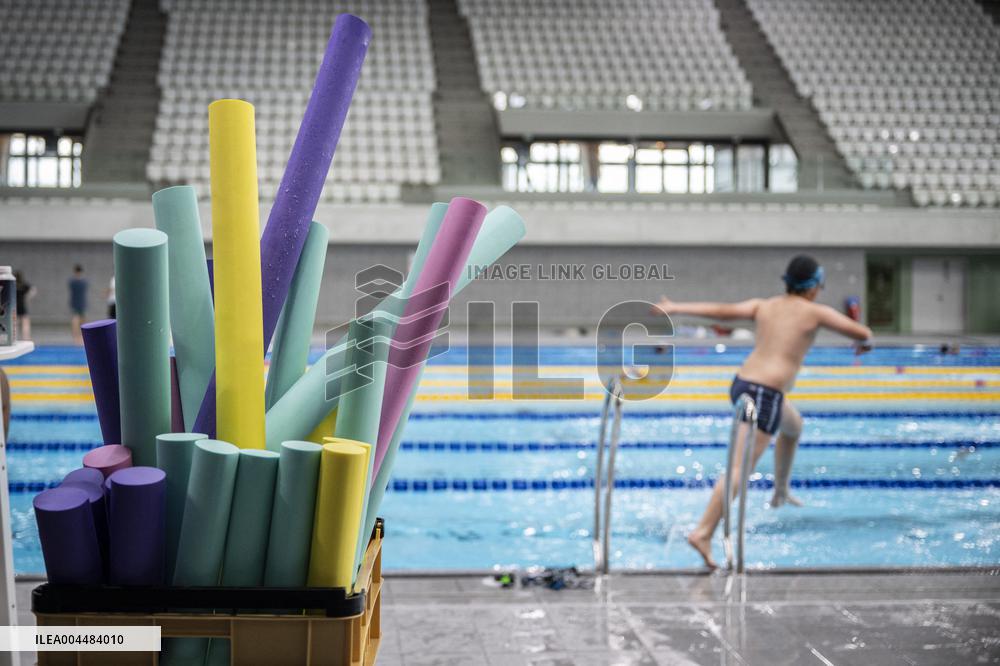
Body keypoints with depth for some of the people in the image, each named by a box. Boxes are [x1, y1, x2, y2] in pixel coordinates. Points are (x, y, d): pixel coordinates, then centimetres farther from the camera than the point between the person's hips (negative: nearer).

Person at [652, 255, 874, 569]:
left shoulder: (764, 305, 14)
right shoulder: (816, 312, 2)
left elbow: (722, 310, 3)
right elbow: (863, 333, -1)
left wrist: (675, 308, 4)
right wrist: (863, 343, 23)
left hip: (741, 383, 8)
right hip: (766, 393, -8)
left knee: (794, 425, 35)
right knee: (740, 466, -13)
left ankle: (781, 492, 47)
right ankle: (703, 533, -23)